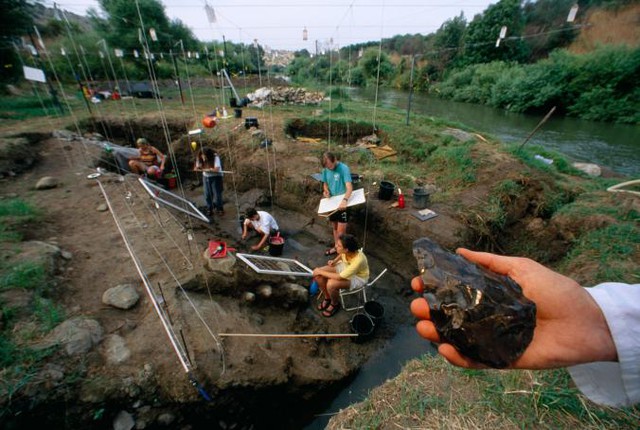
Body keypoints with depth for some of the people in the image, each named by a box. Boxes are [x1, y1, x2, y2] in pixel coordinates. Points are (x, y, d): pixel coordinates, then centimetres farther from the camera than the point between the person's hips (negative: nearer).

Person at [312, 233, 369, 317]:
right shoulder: (346, 250, -23)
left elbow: (339, 277, -32)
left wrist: (321, 272, -25)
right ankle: (327, 298, 12)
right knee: (317, 274, -12)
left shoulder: (358, 260, -40)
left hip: (358, 277, -6)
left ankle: (335, 304, 3)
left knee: (331, 284, -30)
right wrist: (335, 261, -11)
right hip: (345, 266, 6)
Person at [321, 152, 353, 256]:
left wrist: (344, 200, -48)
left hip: (342, 203, -6)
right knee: (334, 227, 19)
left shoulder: (344, 168, -21)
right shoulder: (325, 170, -2)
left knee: (341, 230, -4)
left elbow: (349, 187, -31)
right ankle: (336, 247, 37)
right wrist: (326, 191, -10)